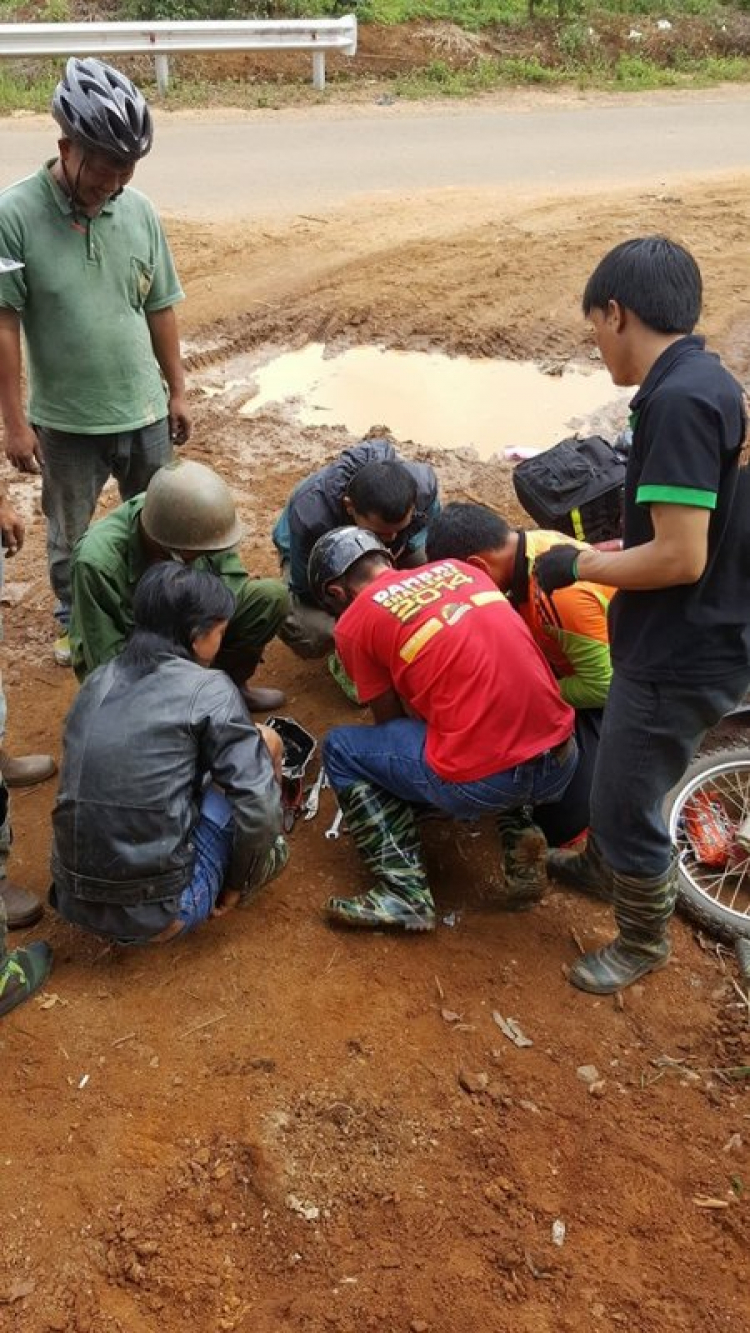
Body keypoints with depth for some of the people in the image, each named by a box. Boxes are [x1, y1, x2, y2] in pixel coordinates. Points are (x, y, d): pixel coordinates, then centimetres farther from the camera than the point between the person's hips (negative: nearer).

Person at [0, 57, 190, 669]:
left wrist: (177, 391, 8)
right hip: (65, 420, -3)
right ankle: (74, 624, 39)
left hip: (144, 411, 3)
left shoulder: (139, 210, -4)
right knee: (70, 536, 16)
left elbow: (160, 310, 5)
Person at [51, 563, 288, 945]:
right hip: (159, 914, -6)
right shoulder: (208, 690, -9)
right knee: (265, 742, 8)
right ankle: (261, 860, 29)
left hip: (75, 902, 7)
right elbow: (258, 808, -12)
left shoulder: (97, 681, 9)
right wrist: (238, 882, 6)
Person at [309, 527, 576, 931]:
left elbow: (392, 722, 12)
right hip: (561, 764, 6)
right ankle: (519, 834, 18)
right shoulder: (460, 568, 18)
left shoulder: (354, 622, 2)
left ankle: (405, 892, 5)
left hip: (481, 783, -6)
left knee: (340, 749, 16)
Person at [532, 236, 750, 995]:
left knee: (625, 801, 8)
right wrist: (604, 549, 11)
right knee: (618, 773, 29)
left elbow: (680, 557, -28)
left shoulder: (677, 399, -25)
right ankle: (605, 866, 53)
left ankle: (643, 940, 30)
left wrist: (578, 567, -14)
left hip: (679, 655, -10)